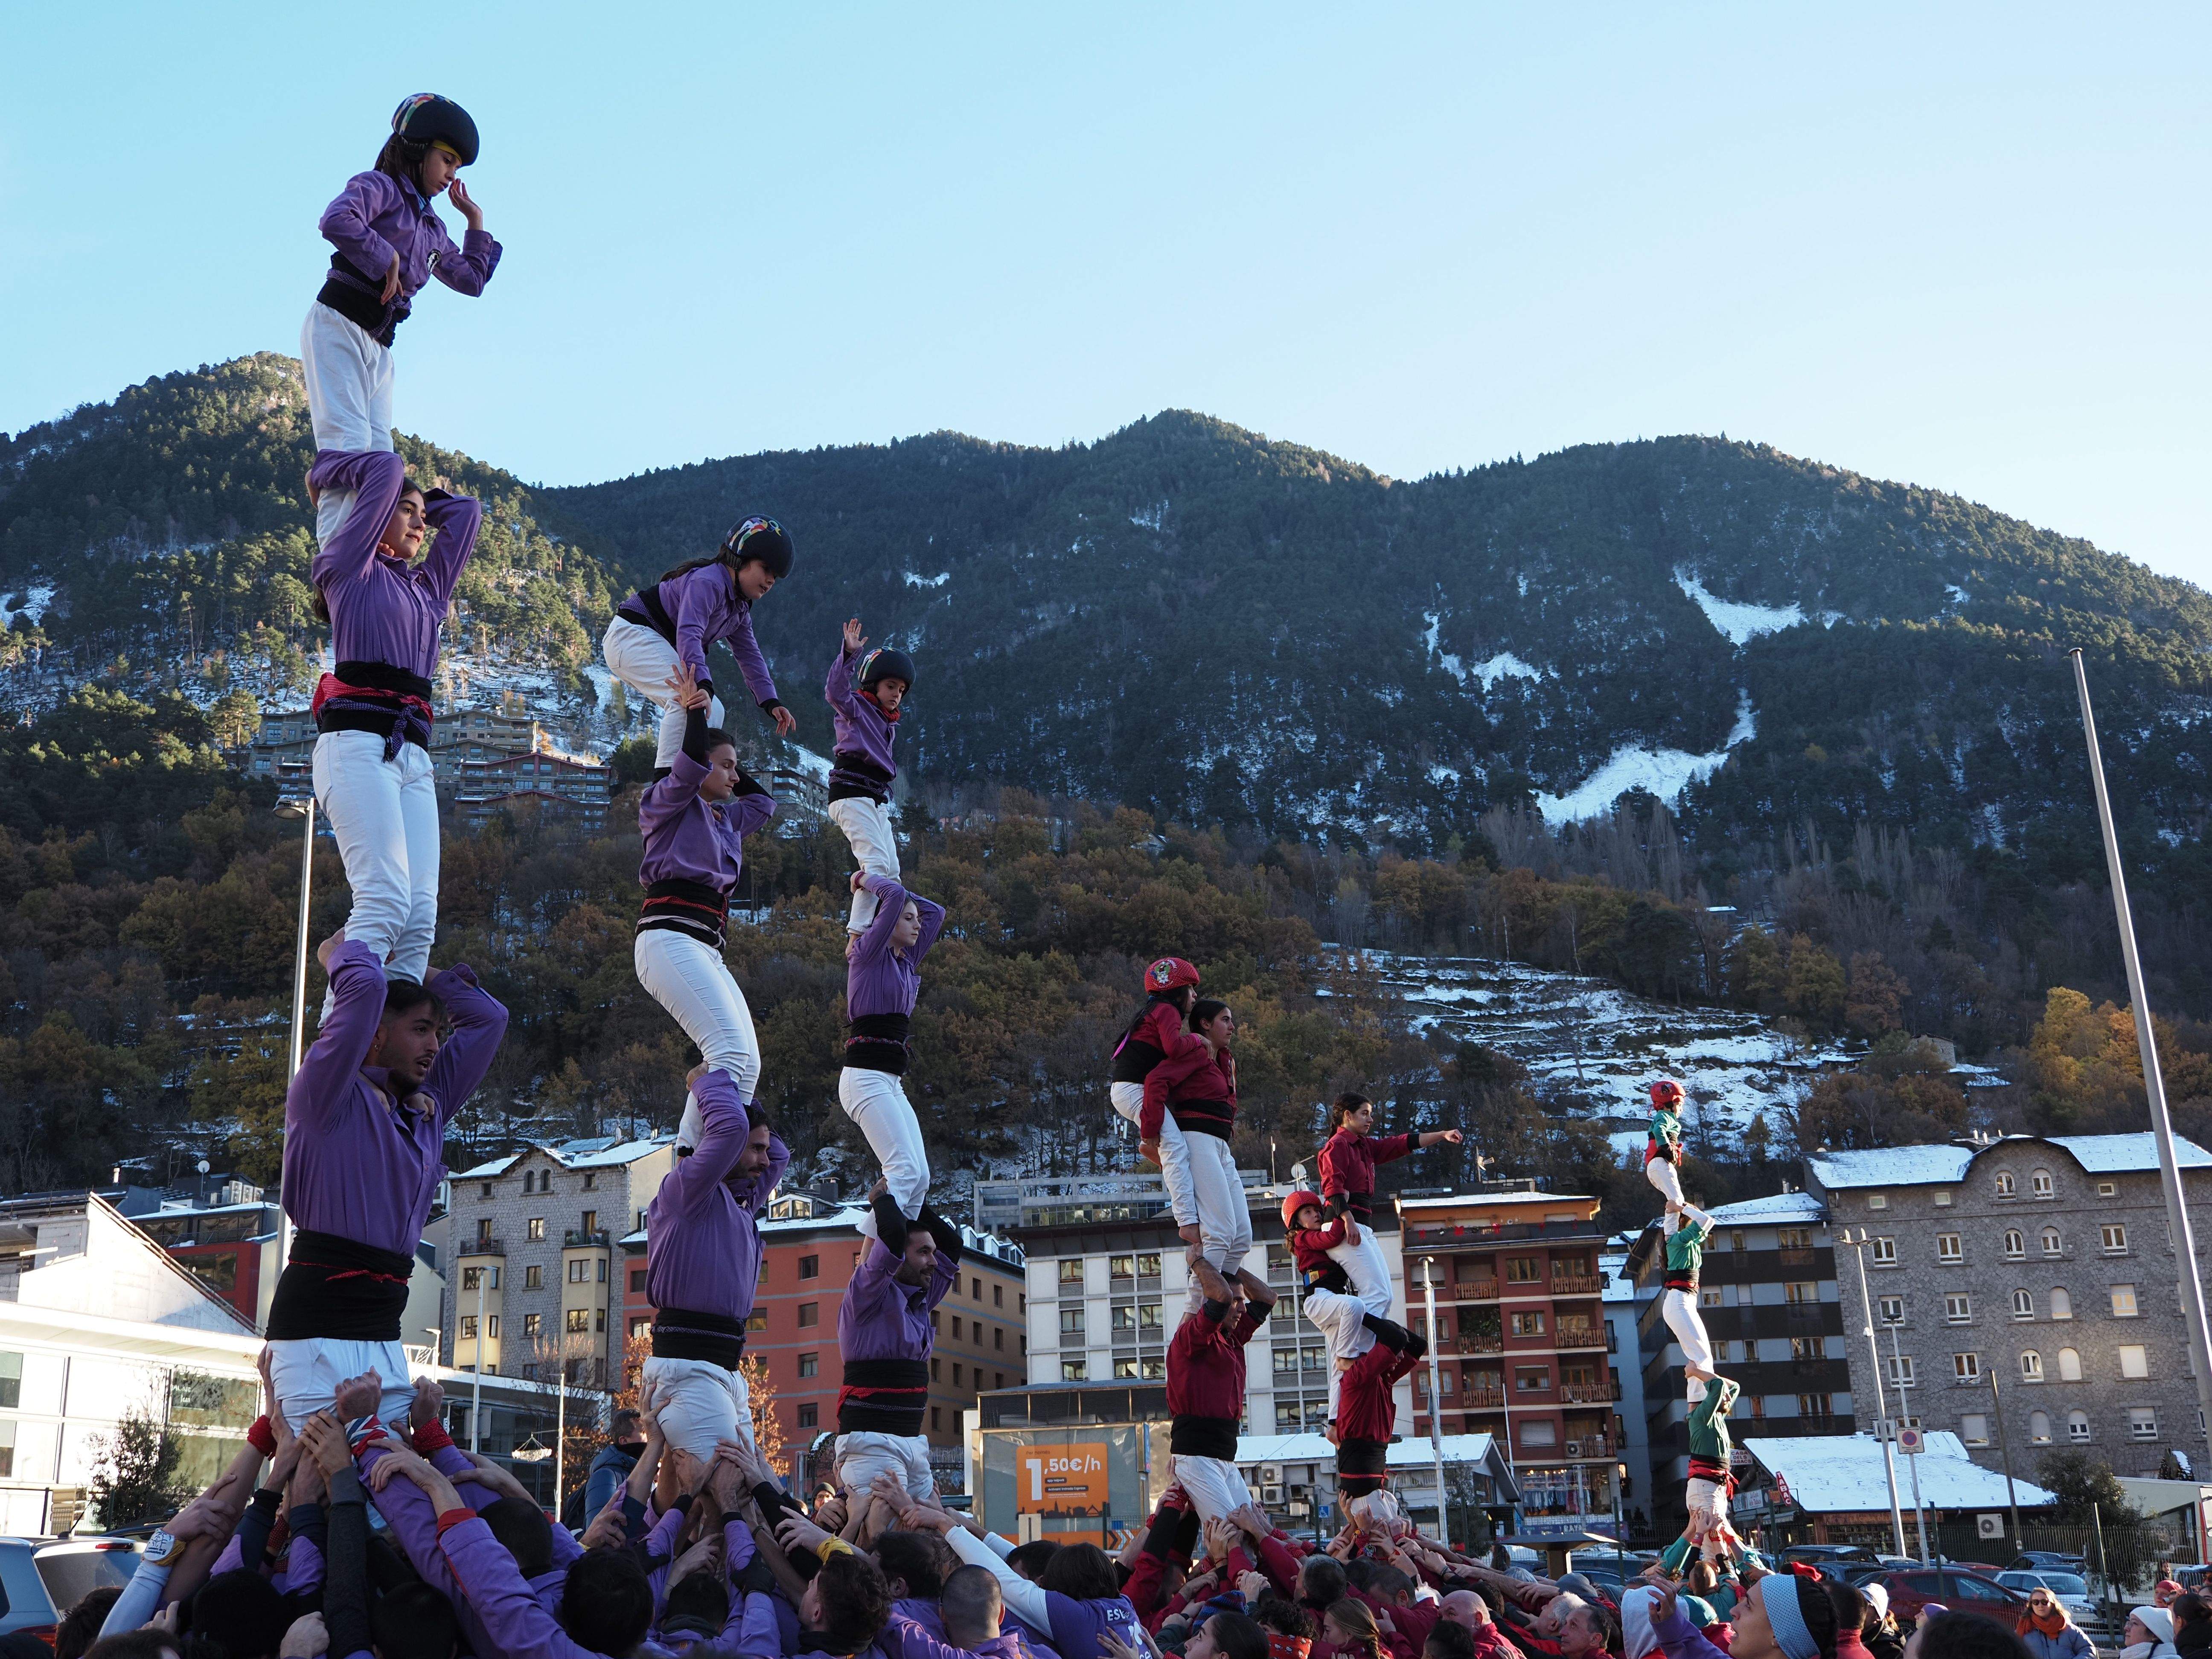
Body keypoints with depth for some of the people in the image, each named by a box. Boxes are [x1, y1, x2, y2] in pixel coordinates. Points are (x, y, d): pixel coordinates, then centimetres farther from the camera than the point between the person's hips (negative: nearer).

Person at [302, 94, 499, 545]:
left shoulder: (430, 228, 23)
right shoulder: (378, 186, 0)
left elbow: (471, 280, 32)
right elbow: (336, 220, -21)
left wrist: (475, 219, 29)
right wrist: (386, 259, -13)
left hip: (378, 347, 8)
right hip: (337, 326, -8)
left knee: (379, 456, -3)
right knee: (349, 444, -21)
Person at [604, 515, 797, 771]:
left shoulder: (740, 606, 11)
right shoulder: (708, 581, -22)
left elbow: (749, 655, 12)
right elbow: (688, 634, -36)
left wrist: (771, 702, -1)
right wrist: (702, 685, -50)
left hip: (658, 646, 11)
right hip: (631, 636, -11)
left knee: (711, 710, 9)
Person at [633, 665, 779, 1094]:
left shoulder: (725, 818, 28)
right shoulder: (671, 804, 6)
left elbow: (762, 802, 45)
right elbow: (689, 767, -14)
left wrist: (728, 766, 37)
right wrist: (695, 710, -3)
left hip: (706, 949, 9)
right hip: (670, 938, -9)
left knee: (747, 1065, -3)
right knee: (732, 1052, -25)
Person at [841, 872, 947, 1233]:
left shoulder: (906, 962, 20)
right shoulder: (869, 953, -2)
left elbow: (936, 913, 28)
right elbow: (896, 895, -13)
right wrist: (867, 881, 7)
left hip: (892, 1083, 9)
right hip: (866, 1077, -9)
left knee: (920, 1178, 0)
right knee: (905, 1169, -20)